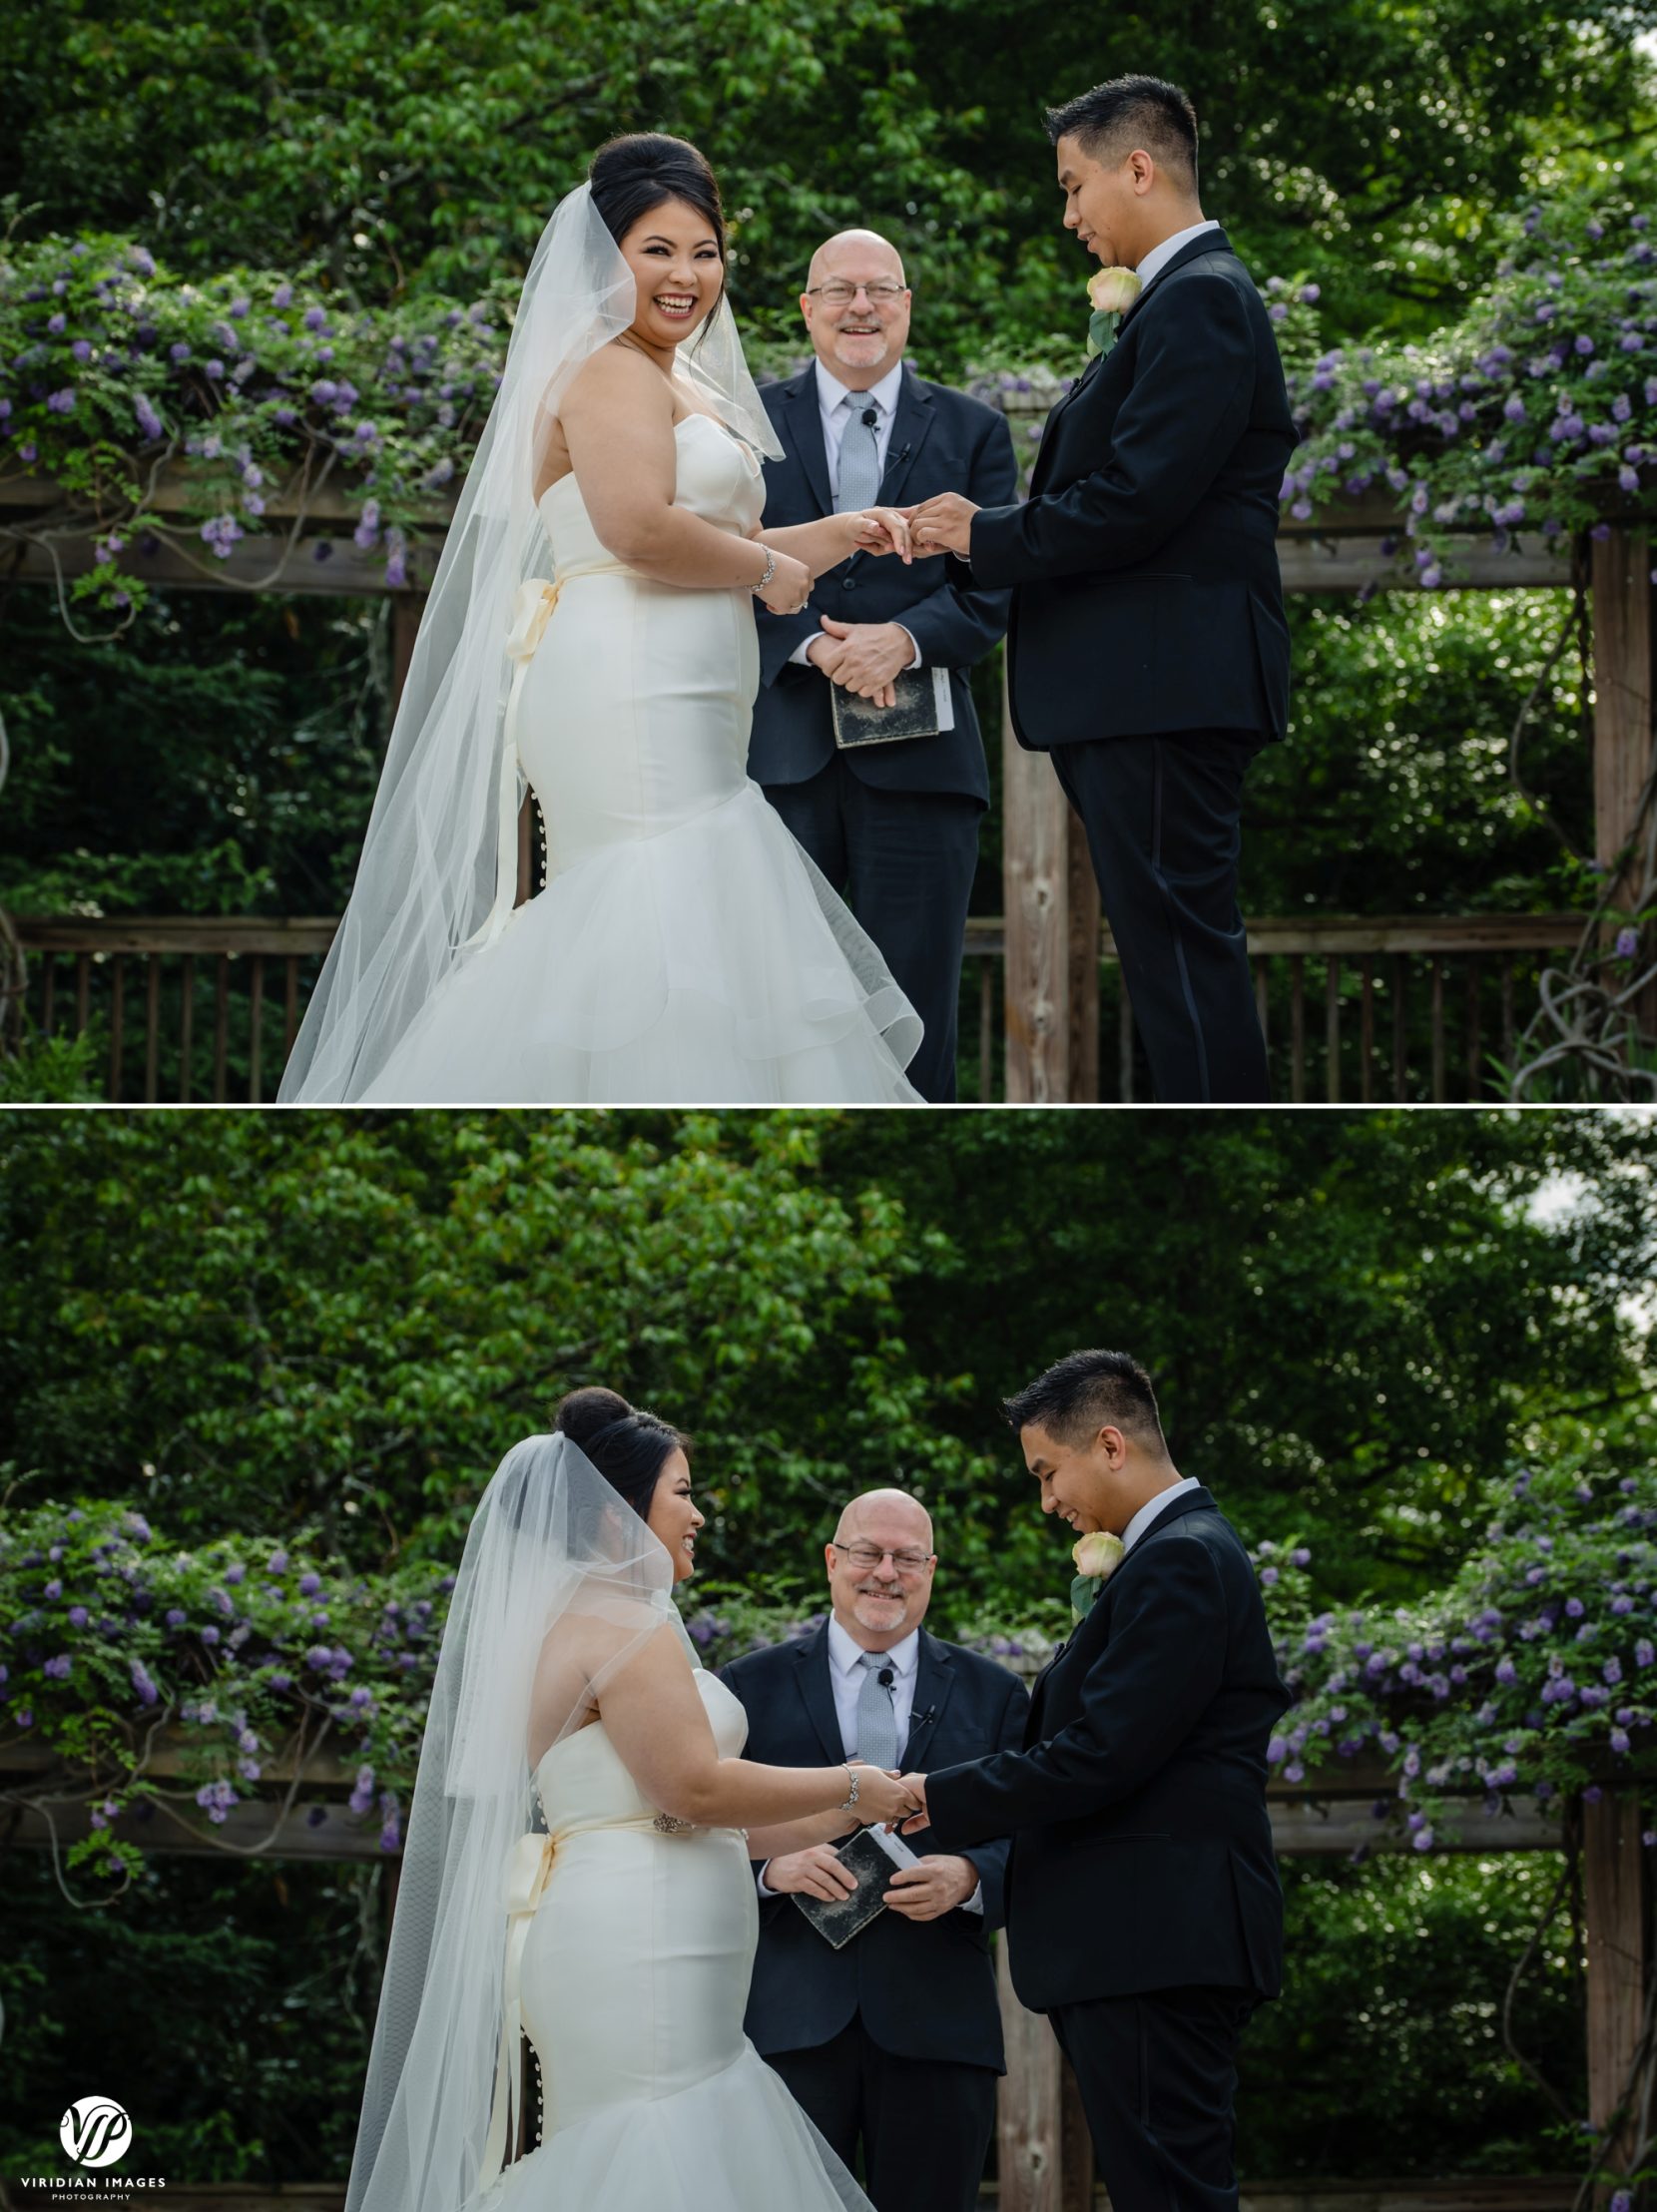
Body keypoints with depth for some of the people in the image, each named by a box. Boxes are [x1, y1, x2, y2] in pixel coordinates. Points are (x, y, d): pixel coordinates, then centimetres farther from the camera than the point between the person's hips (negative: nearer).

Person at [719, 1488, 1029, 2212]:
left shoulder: (992, 1695, 12)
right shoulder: (750, 1687, 9)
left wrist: (970, 1877, -14)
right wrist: (770, 1866, -15)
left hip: (938, 2022, 1)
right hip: (790, 2018, -1)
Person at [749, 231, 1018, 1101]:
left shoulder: (972, 431, 11)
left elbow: (992, 586, 2)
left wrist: (904, 638, -16)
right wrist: (813, 646, -15)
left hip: (917, 757, 0)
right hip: (781, 753, 0)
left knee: (913, 1012, 0)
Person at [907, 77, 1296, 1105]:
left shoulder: (1201, 299, -12)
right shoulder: (1193, 297, 21)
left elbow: (1136, 500, -20)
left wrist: (989, 536, -8)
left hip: (1165, 689, -11)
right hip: (1158, 685, 11)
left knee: (1182, 951, -10)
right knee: (1187, 953, 12)